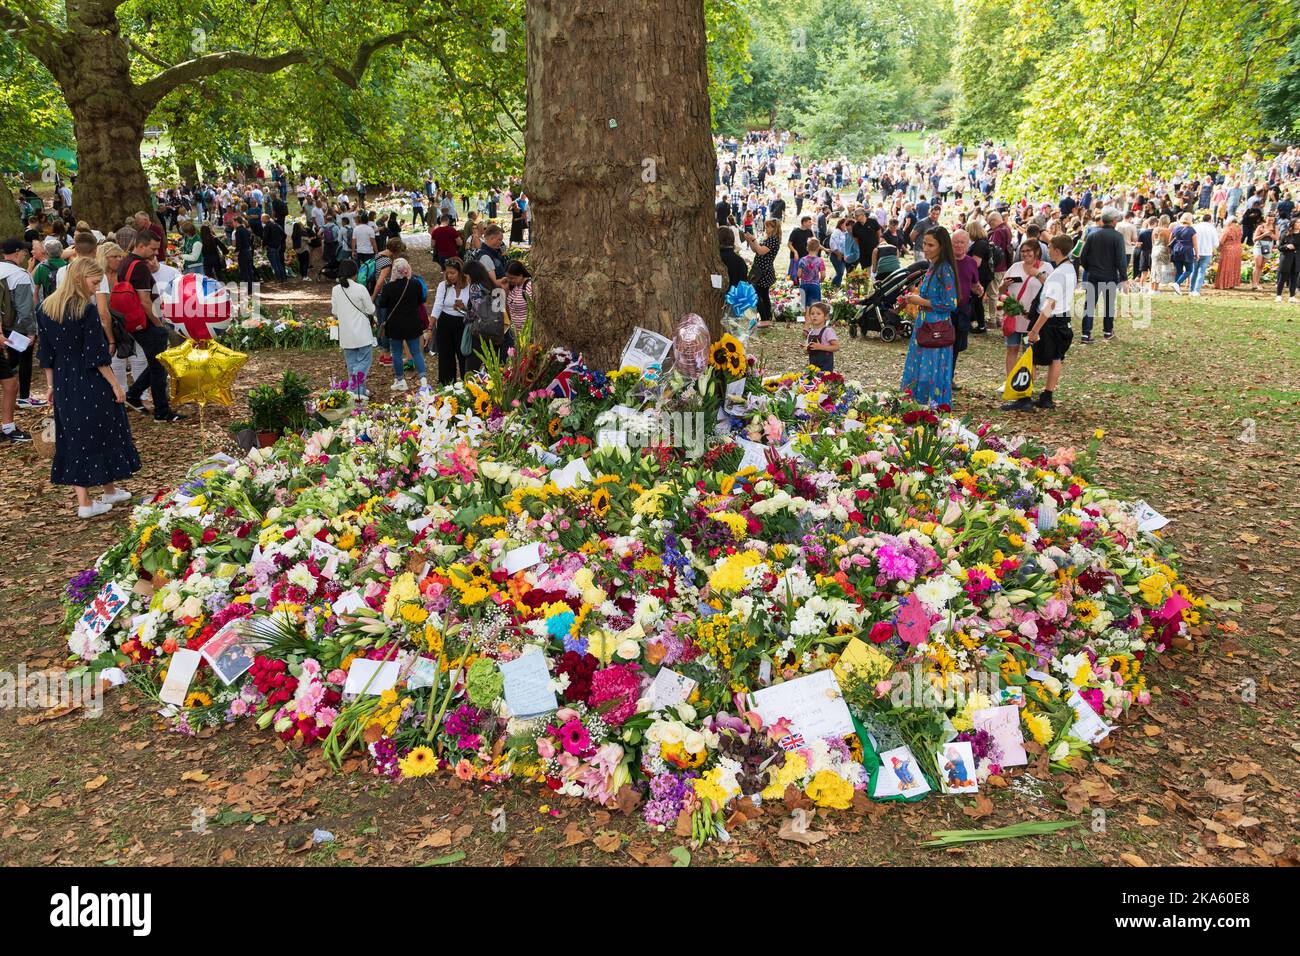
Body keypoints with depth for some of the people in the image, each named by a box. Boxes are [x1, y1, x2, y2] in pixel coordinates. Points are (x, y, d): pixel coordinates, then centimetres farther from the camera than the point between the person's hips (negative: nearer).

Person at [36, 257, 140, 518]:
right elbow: (97, 355, -16)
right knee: (103, 434, 10)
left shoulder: (46, 309, 6)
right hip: (90, 383, -6)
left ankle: (83, 501, 11)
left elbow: (46, 353, 11)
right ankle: (109, 490, 24)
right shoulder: (86, 310, -15)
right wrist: (115, 386, -10)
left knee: (73, 437, 10)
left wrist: (51, 385, 17)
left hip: (63, 383, 6)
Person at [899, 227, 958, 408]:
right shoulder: (931, 267, 12)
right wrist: (915, 298, 6)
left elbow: (950, 304, -18)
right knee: (917, 371, 11)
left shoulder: (944, 270, -15)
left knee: (932, 374, -4)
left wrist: (921, 301, -15)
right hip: (924, 326, 9)